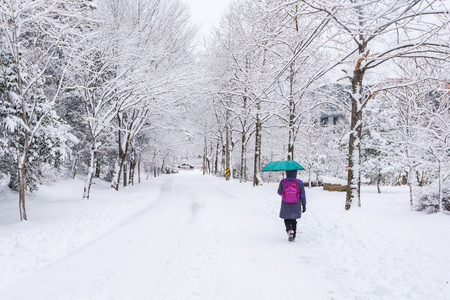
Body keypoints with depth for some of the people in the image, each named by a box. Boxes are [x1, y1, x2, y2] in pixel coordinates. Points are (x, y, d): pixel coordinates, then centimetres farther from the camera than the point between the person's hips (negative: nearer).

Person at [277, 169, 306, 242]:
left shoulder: (283, 182, -10)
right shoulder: (299, 183, -7)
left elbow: (279, 192, 4)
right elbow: (302, 195, -2)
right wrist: (304, 205, 7)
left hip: (285, 206, -1)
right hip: (296, 207, 1)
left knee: (287, 220, 16)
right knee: (293, 221, 17)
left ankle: (289, 230, -13)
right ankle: (293, 237, 17)